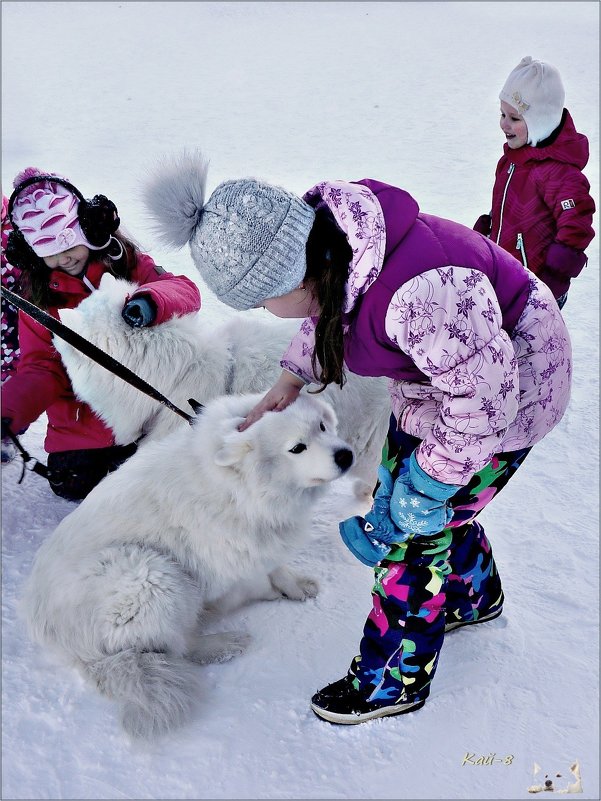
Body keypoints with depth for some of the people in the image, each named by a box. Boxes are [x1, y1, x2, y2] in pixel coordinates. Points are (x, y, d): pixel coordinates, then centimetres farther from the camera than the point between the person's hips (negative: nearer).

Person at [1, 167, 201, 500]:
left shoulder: (125, 261, -5)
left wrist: (151, 300, -42)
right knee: (72, 486, -3)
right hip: (79, 424, 1)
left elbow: (186, 291, -18)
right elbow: (41, 367, -5)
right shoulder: (37, 292, -3)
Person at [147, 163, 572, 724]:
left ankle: (393, 680, 20)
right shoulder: (326, 240, -16)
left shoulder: (415, 295, -43)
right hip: (436, 370, 9)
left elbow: (485, 394, -31)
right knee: (399, 497, 19)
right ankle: (476, 595, 48)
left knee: (415, 527, -3)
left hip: (504, 385, -8)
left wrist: (427, 484, -22)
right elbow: (326, 315, 7)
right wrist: (291, 378, -4)